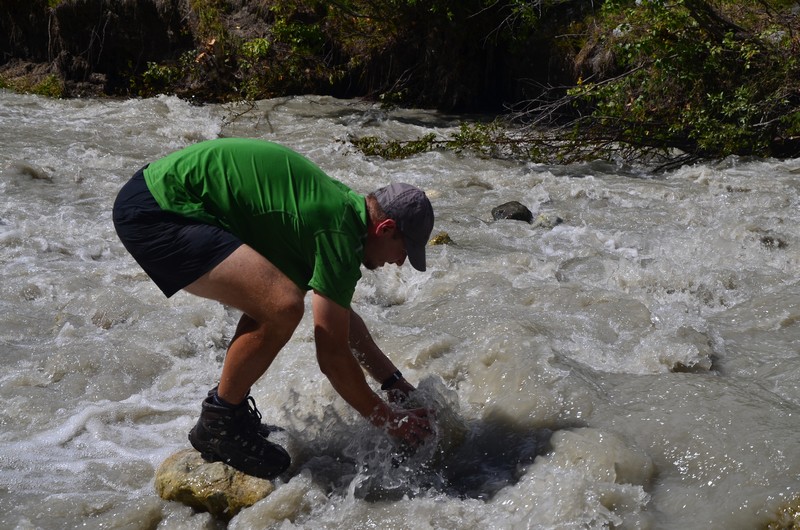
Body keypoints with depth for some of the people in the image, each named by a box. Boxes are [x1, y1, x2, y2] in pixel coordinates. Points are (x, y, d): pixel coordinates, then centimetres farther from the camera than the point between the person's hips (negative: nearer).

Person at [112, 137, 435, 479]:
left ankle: (230, 411, 22)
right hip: (151, 212, -11)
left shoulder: (339, 204, 14)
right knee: (282, 305, -20)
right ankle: (218, 424, -1)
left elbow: (343, 320, 27)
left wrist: (395, 382, 28)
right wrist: (389, 420, 2)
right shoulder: (340, 233, -15)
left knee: (271, 296, 17)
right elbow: (332, 356, -10)